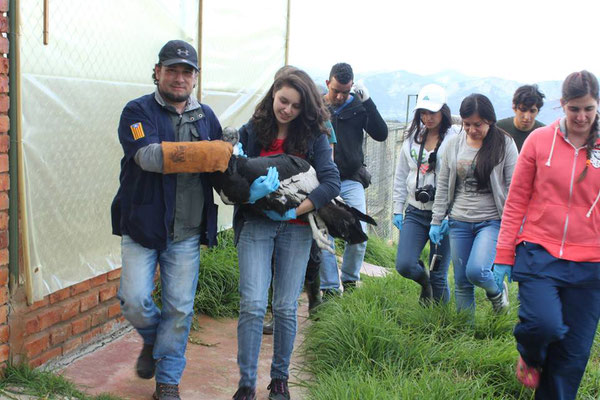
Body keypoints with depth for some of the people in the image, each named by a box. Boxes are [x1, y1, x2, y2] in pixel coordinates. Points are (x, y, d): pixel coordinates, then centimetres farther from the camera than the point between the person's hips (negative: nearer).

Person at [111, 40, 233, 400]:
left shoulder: (207, 117, 11)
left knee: (180, 308, 5)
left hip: (187, 233, 3)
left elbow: (224, 163, 16)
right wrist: (212, 153, -26)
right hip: (142, 225, -3)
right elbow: (149, 156, -22)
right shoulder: (138, 112, -4)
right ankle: (153, 339, 28)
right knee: (134, 300, -6)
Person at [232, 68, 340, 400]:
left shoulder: (314, 137, 1)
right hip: (256, 225, 0)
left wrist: (295, 210, -16)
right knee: (253, 305, -8)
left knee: (286, 308, 5)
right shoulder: (251, 131, 3)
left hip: (295, 228, 0)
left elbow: (331, 182, -8)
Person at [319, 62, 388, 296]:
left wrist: (367, 102, -12)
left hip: (351, 181, 1)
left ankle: (350, 279, 16)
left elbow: (381, 134, -6)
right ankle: (329, 288, 7)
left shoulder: (358, 107, 5)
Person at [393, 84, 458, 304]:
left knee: (438, 276, 3)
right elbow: (401, 175, 14)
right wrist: (398, 209, 11)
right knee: (404, 265, -9)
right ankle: (424, 280, 26)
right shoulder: (412, 138, 8)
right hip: (415, 212, 4)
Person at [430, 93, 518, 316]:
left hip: (492, 221, -3)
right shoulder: (454, 144, 5)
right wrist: (436, 221, 8)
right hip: (459, 221, 4)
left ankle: (496, 291, 14)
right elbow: (443, 185, 10)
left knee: (476, 270, -21)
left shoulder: (504, 144, -5)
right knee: (462, 282, 6)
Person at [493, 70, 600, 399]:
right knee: (545, 324, -20)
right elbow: (516, 201, 5)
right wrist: (503, 256, 3)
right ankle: (531, 358, 15)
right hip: (539, 252, -1)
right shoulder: (540, 140, 3)